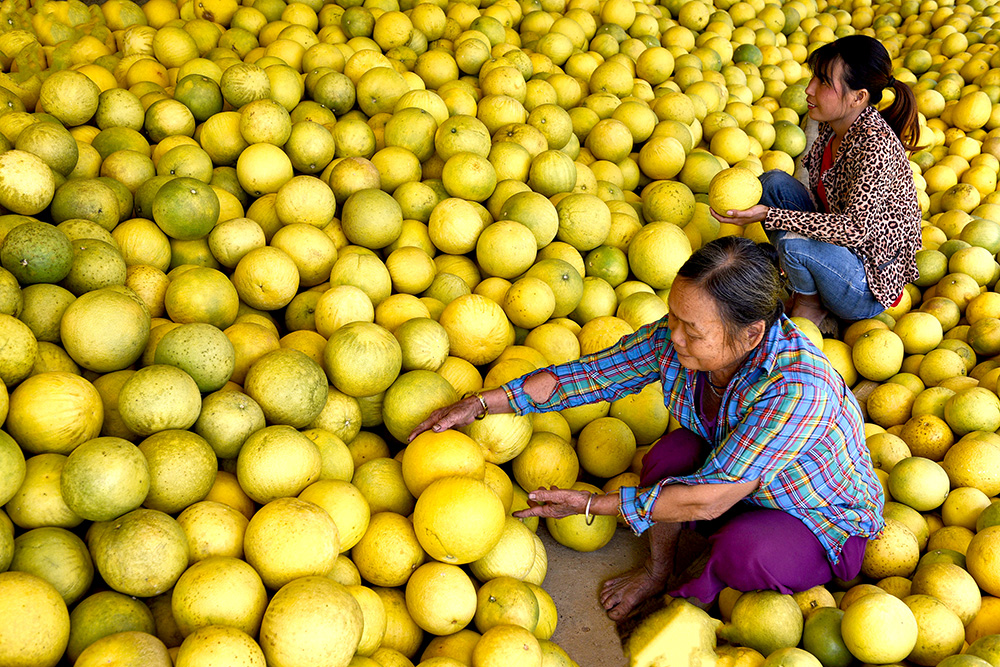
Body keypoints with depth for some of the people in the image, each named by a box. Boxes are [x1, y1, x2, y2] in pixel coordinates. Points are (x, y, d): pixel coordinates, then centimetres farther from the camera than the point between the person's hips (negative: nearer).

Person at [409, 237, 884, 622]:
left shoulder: (798, 389, -40)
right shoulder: (675, 337, -22)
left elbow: (706, 499, -37)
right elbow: (592, 373, -13)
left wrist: (592, 504, -31)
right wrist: (480, 404, -18)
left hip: (826, 522, -5)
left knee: (742, 549, -35)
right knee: (671, 454, -24)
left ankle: (704, 588, 2)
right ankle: (658, 571, 4)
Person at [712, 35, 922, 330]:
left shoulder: (875, 145, -27)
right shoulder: (832, 126, -3)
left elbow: (856, 230, -31)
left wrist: (770, 215, -34)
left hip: (872, 286, -8)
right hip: (840, 245, 8)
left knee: (794, 242, -33)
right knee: (773, 181, -4)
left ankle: (810, 308, 0)